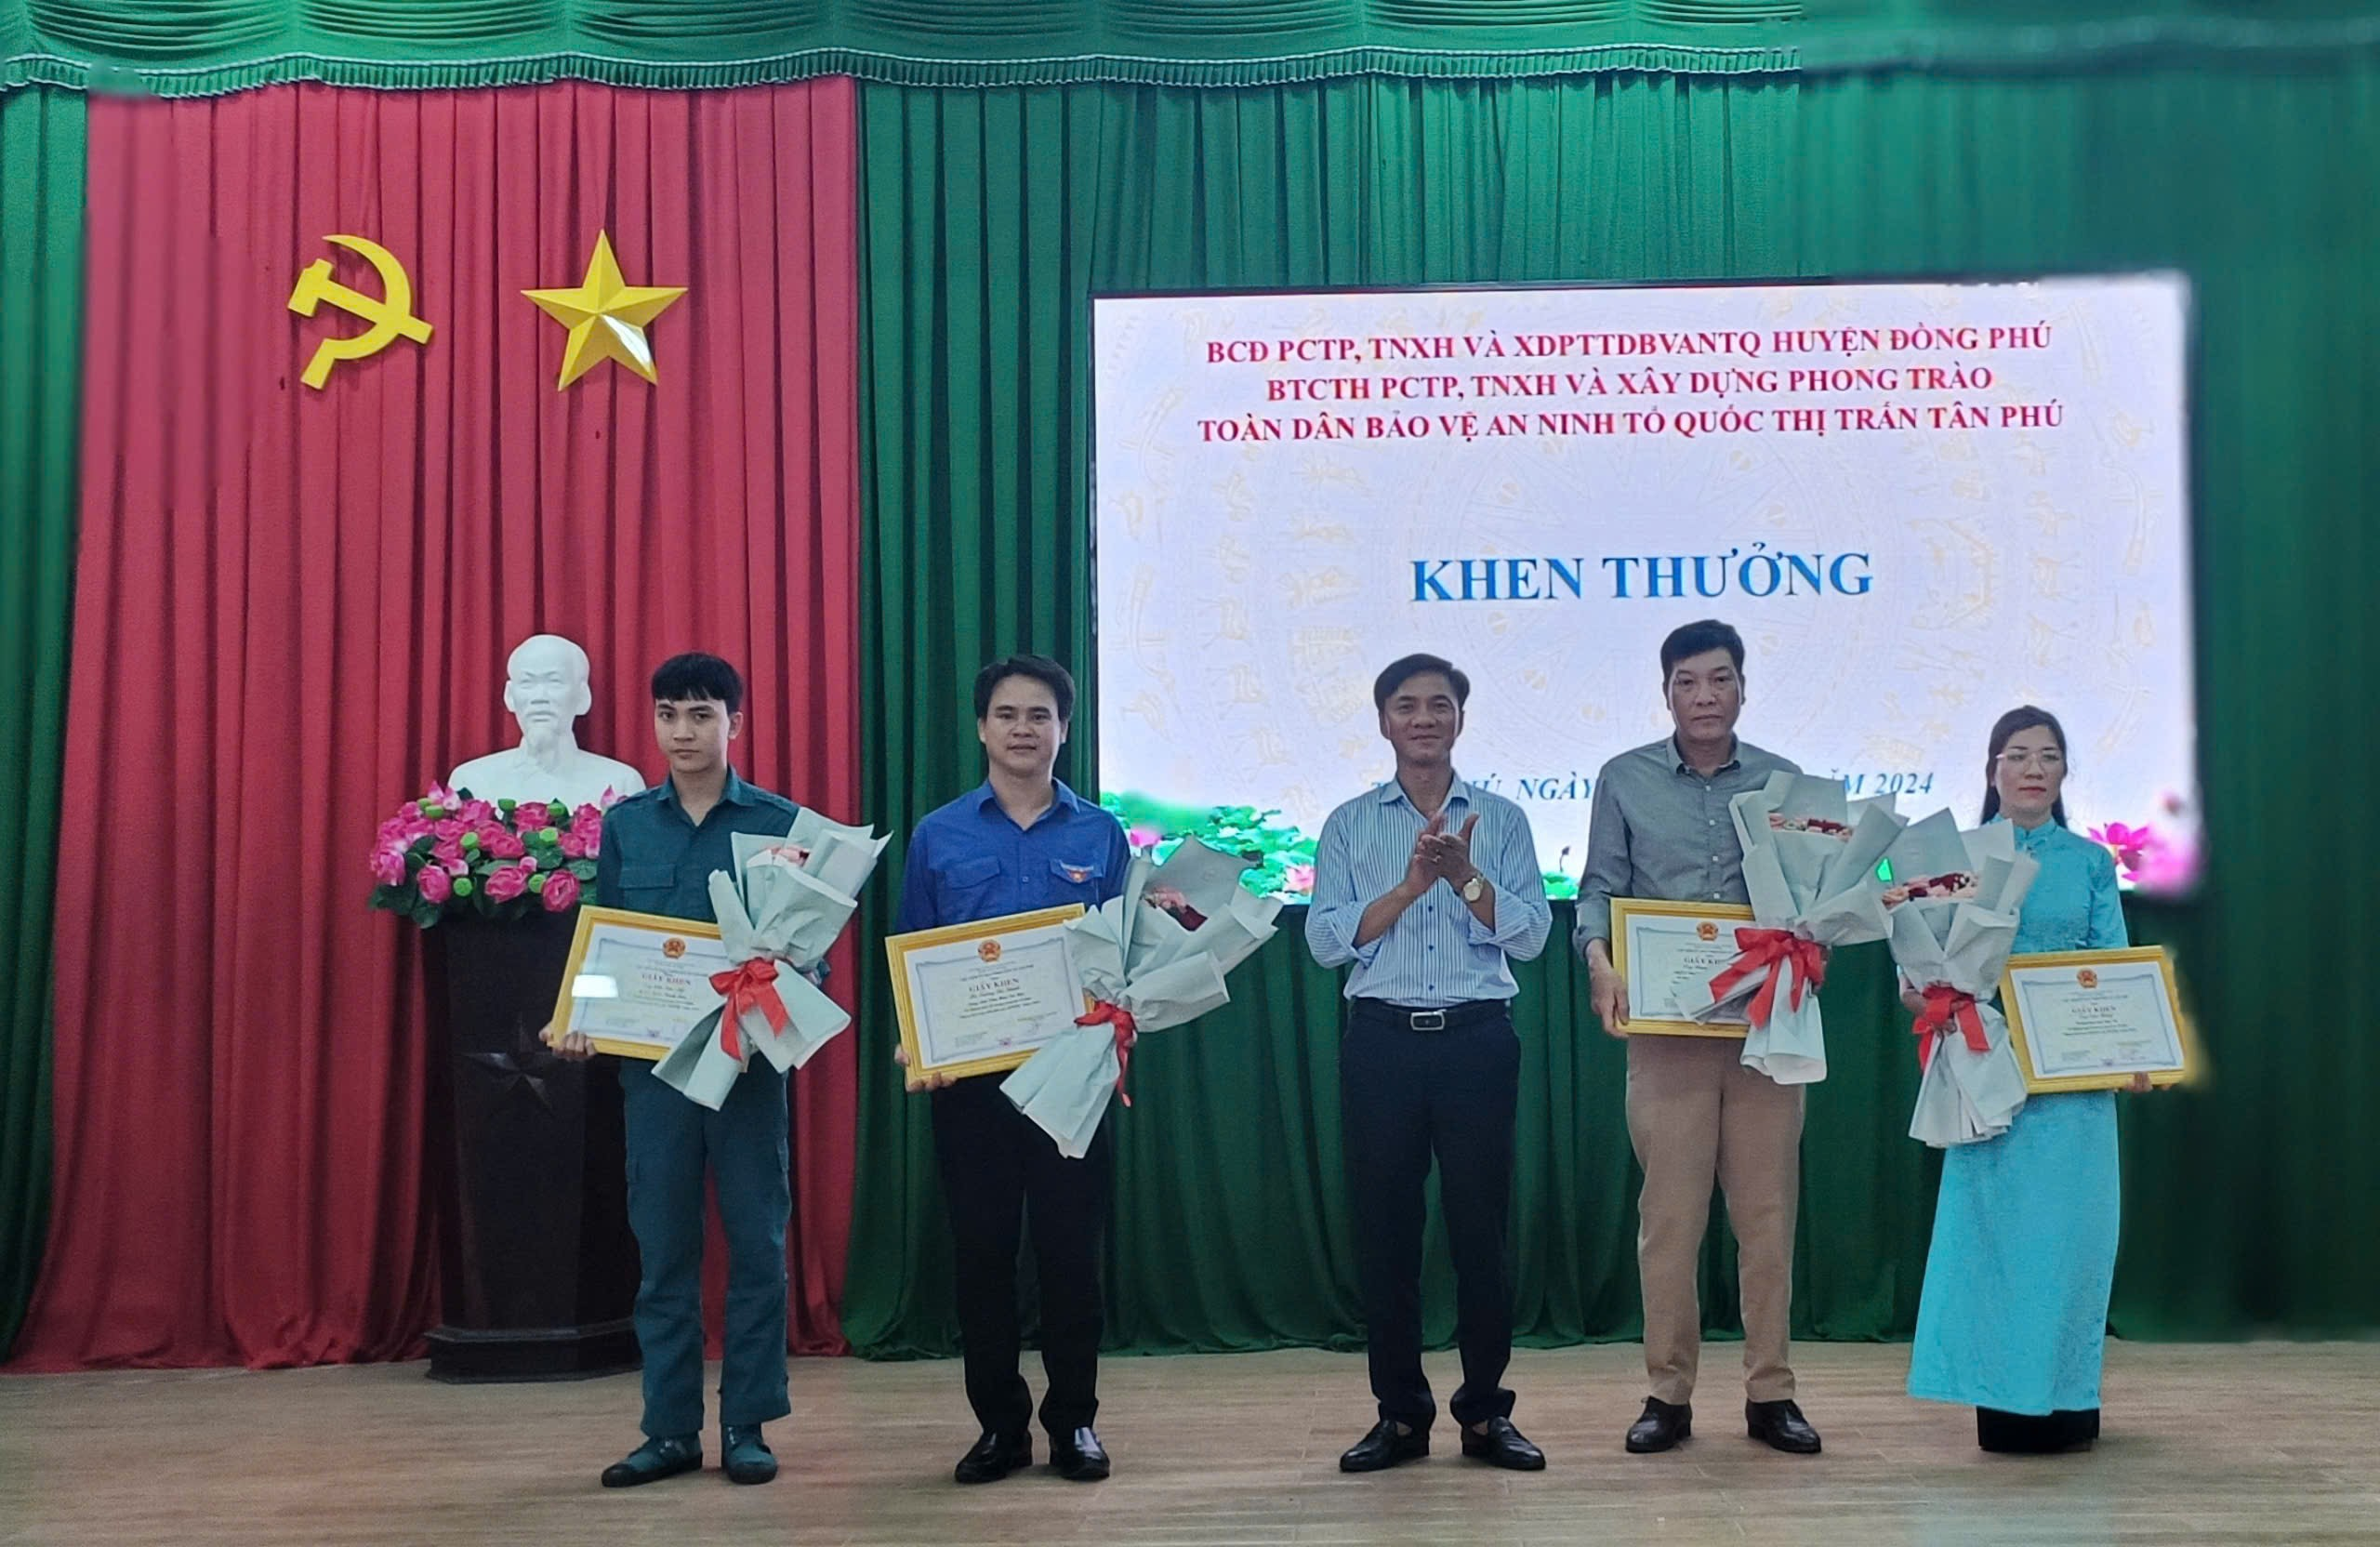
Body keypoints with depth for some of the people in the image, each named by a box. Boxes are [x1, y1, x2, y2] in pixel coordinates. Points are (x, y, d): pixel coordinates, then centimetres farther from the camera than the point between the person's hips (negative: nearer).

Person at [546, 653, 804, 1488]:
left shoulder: (779, 821, 0)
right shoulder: (625, 823, 7)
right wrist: (580, 1019, -8)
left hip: (750, 1058, -2)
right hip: (653, 1058, 2)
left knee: (755, 1242, 4)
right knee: (663, 1248, 7)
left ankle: (746, 1426, 15)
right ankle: (670, 1430, 16)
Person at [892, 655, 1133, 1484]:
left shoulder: (1101, 835, 5)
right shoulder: (938, 836, 5)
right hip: (967, 1072, 1)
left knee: (1070, 1245, 4)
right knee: (981, 1248, 6)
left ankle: (1074, 1421, 17)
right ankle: (1000, 1423, 18)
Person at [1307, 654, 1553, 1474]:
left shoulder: (1501, 819, 7)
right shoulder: (1349, 824, 8)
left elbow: (1530, 933, -2)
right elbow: (1326, 940, -2)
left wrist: (1464, 876, -16)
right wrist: (1409, 886, -14)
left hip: (1478, 1039, 0)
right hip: (1382, 1041, 1)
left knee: (1480, 1225, 3)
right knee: (1384, 1228, 4)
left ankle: (1486, 1413, 14)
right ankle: (1400, 1414, 15)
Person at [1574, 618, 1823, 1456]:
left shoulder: (1785, 782, 8)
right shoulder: (1624, 780, 5)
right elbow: (1600, 889, 2)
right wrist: (1600, 960, -16)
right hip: (1666, 1025, -1)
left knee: (1768, 1212, 5)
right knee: (1669, 1213, 1)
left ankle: (1770, 1393, 14)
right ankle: (1668, 1394, 11)